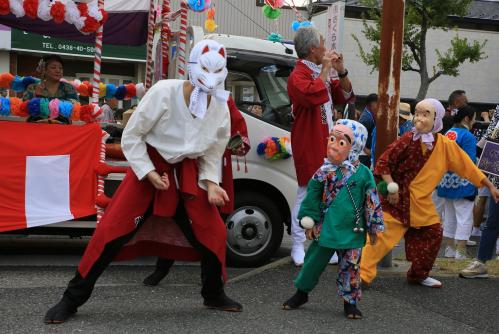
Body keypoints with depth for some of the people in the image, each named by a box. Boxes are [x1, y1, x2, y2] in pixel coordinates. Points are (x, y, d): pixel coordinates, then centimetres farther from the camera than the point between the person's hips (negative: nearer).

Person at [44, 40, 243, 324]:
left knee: (213, 234, 1)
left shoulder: (221, 110, -8)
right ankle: (72, 299, 2)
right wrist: (149, 174, -20)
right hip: (149, 167, -4)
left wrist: (210, 184, -12)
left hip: (187, 173, 4)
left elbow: (212, 155, 5)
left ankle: (214, 295, 25)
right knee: (111, 232, -10)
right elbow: (131, 136, -14)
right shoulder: (164, 92, -22)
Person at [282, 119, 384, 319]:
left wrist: (373, 228, 2)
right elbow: (312, 197, 5)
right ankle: (301, 292, 30)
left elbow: (372, 202, 0)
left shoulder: (363, 173, -6)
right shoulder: (323, 172, -2)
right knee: (314, 261, 11)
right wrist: (309, 222, 3)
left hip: (352, 232, -1)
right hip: (325, 229, 1)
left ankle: (350, 302, 22)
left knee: (350, 267, 7)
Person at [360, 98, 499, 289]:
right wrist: (391, 186, -19)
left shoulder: (446, 145, -4)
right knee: (382, 235, -11)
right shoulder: (409, 139, -16)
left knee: (433, 234, 13)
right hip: (397, 197, -6)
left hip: (421, 201, 6)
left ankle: (418, 275, 32)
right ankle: (362, 274, -6)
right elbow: (384, 162, -14)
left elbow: (467, 166, 4)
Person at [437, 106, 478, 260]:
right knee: (464, 218, -1)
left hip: (447, 182, 8)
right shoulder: (467, 136, -15)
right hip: (462, 183, -8)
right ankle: (460, 252, 0)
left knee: (449, 217, 16)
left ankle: (449, 249, 23)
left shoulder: (448, 133, 8)